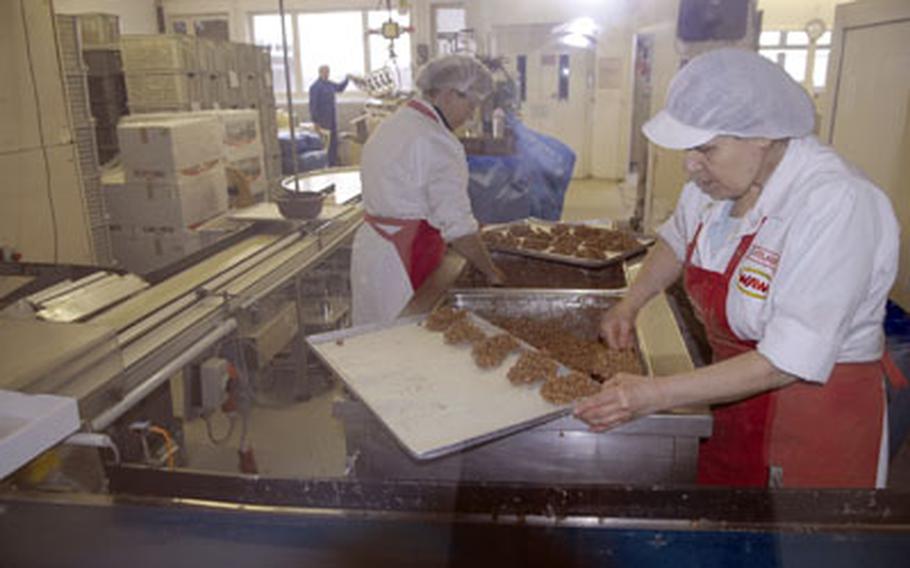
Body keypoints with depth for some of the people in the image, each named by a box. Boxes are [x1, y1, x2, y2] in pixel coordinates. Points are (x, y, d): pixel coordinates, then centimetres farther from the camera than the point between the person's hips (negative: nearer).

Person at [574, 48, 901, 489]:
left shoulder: (836, 205, -28)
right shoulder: (720, 179, -7)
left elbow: (787, 362, -29)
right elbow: (679, 240, 16)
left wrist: (655, 395, -29)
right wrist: (630, 304, 2)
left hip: (815, 413, -6)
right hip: (734, 395, 6)